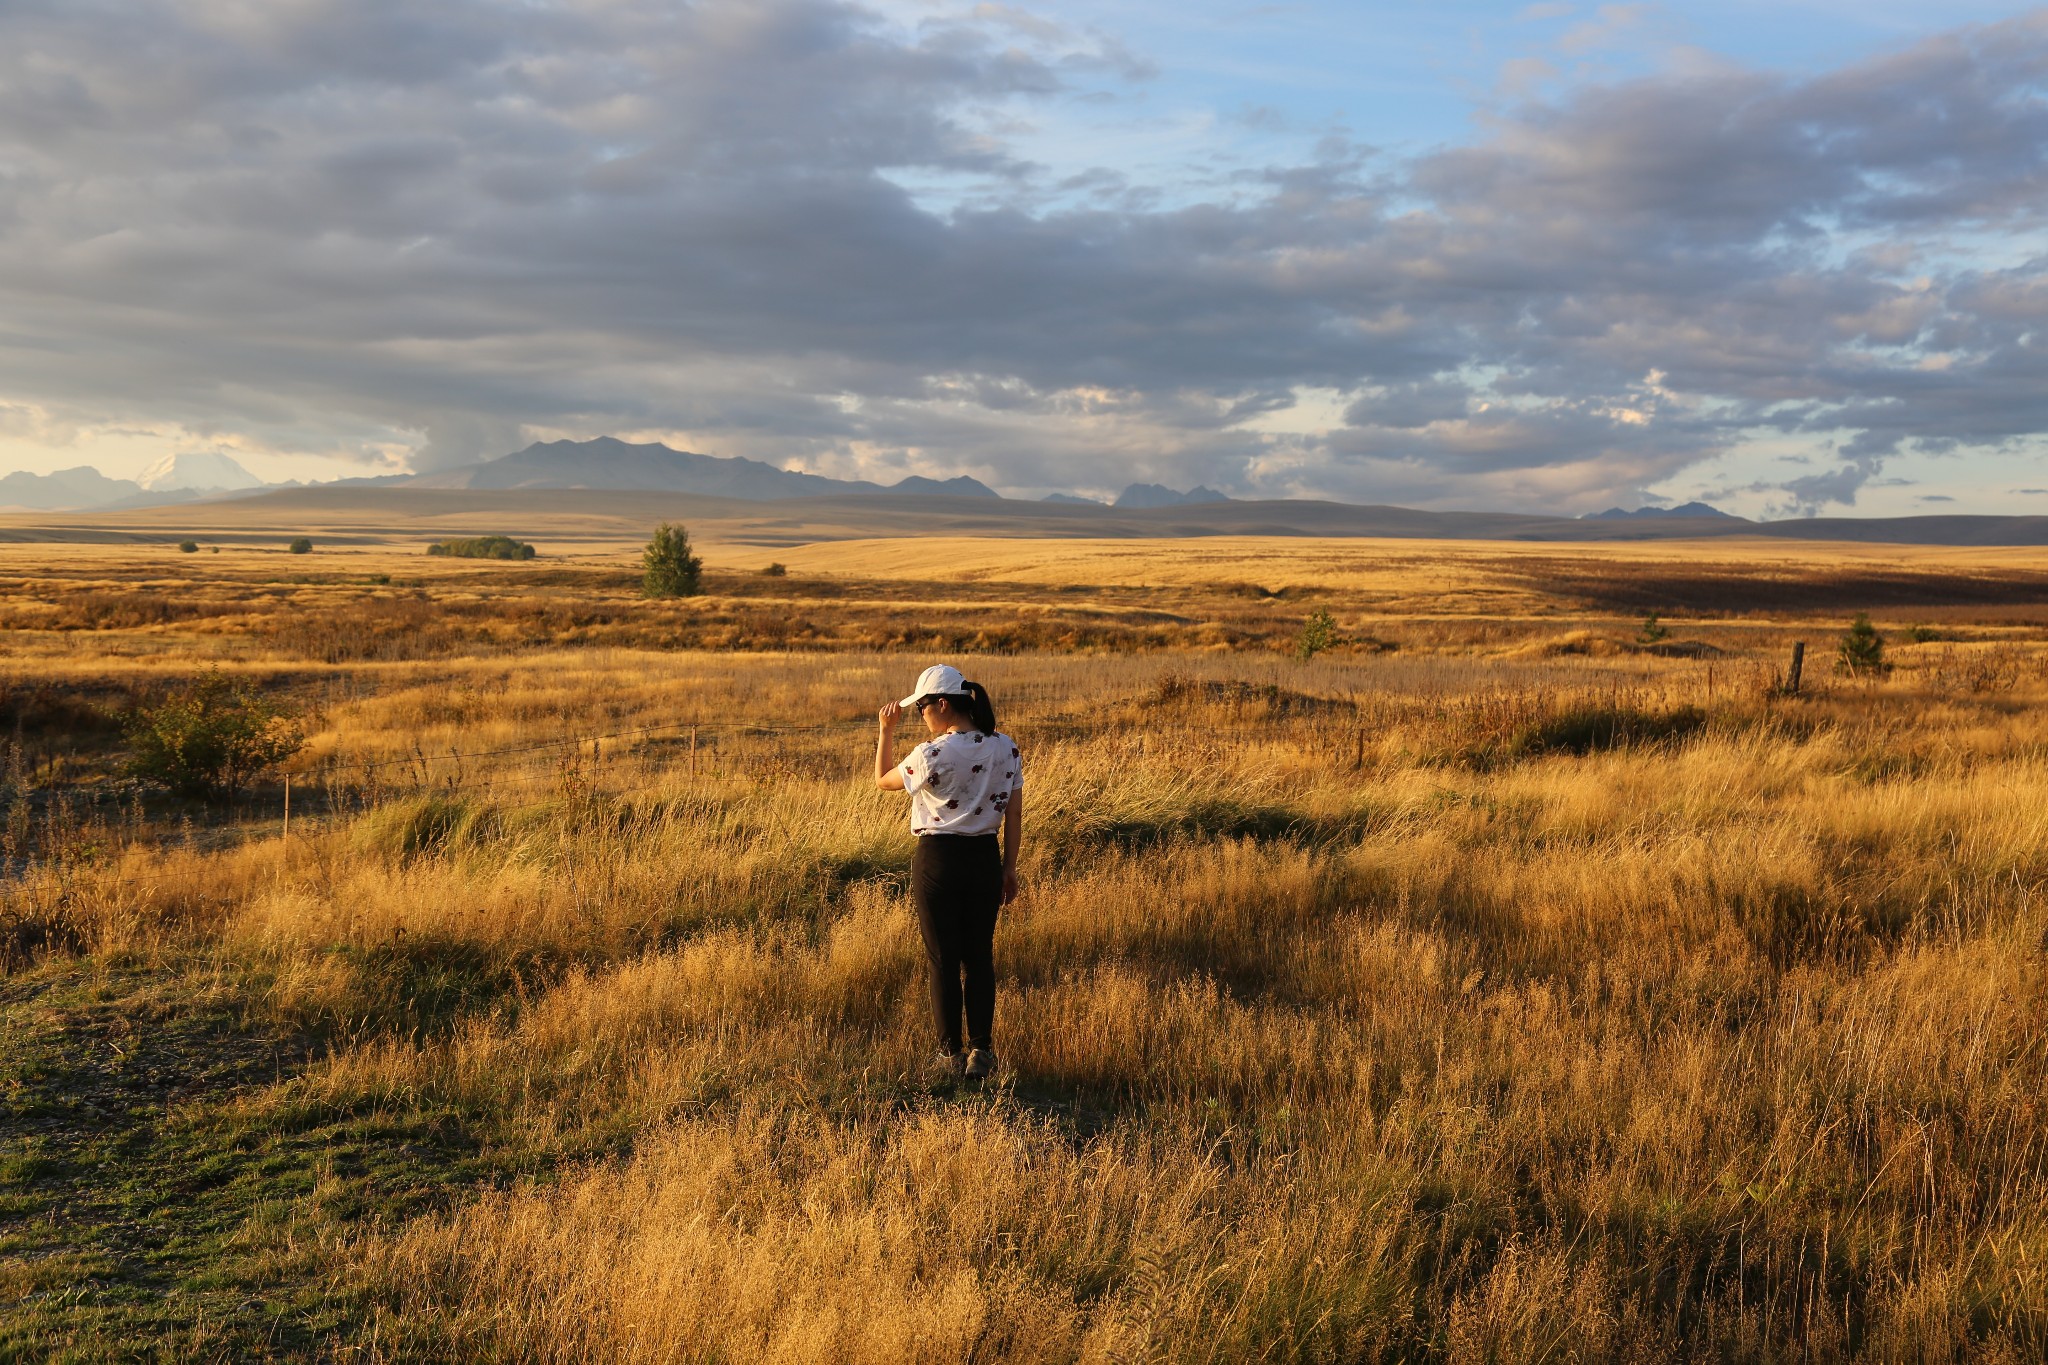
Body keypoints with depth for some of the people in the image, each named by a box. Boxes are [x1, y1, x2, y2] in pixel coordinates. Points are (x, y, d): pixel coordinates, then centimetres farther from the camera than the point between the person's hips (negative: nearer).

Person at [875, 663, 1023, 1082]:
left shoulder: (934, 754, -16)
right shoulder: (1007, 749, -1)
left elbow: (883, 780, 1)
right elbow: (1014, 816, 3)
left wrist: (886, 730, 11)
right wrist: (1009, 868, 12)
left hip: (938, 859, -4)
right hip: (986, 859, 4)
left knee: (943, 960, 8)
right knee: (980, 957, 14)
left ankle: (951, 1053, 15)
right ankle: (981, 1051, 14)